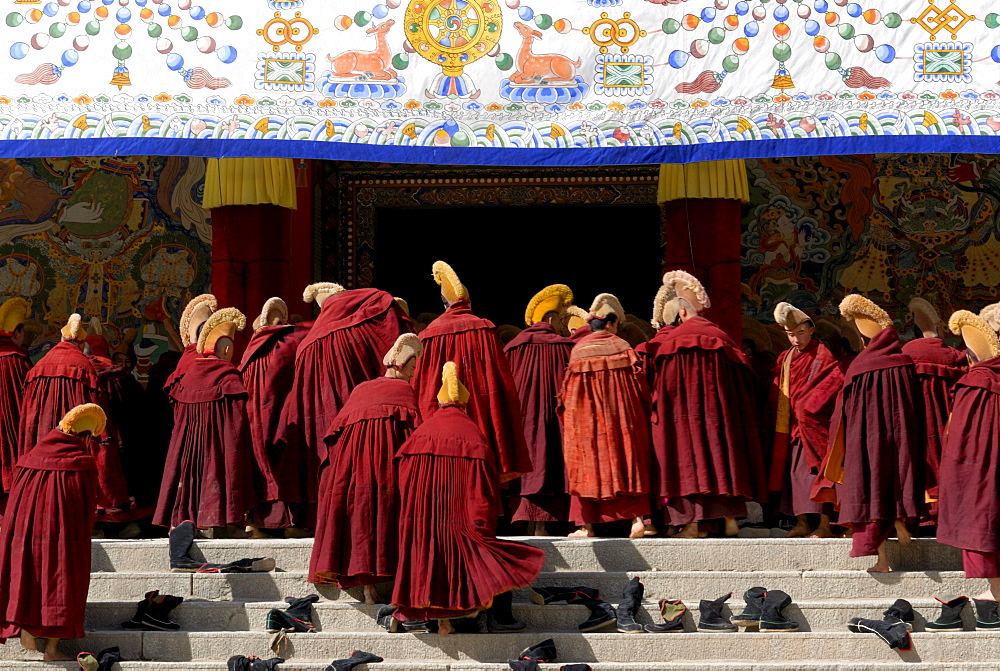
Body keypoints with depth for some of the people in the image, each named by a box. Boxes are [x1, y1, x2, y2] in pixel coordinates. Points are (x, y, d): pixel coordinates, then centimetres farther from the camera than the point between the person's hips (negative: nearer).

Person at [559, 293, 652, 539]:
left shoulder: (577, 350, 0)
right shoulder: (623, 347, 0)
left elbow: (568, 392, 0)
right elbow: (641, 385, -2)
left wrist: (568, 418, 12)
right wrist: (644, 414, 9)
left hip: (586, 420, 0)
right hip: (623, 416, 0)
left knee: (588, 467, 4)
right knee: (628, 463, 6)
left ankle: (587, 525, 1)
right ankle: (637, 517, -6)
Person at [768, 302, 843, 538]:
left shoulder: (822, 355, -6)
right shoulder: (786, 358, 14)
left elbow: (837, 380, -17)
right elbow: (777, 391, 19)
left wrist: (808, 407, -18)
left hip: (815, 425, -7)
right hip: (791, 426, 7)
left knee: (817, 470, -10)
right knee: (794, 472, 6)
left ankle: (824, 525, -10)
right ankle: (802, 523, 11)